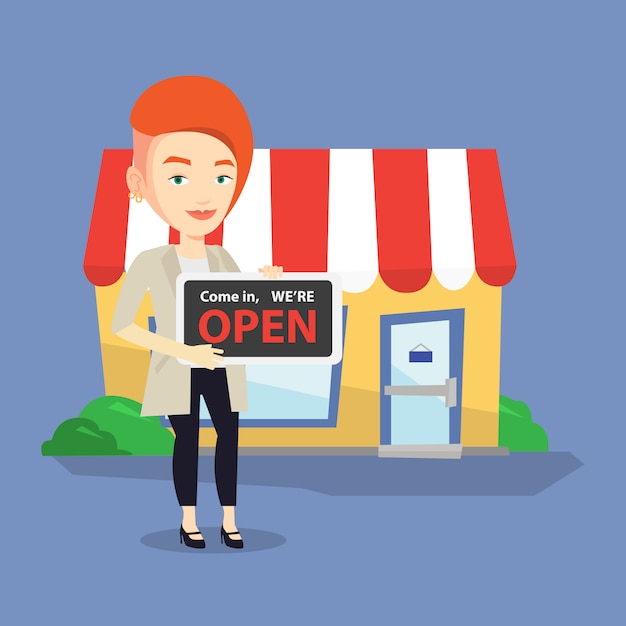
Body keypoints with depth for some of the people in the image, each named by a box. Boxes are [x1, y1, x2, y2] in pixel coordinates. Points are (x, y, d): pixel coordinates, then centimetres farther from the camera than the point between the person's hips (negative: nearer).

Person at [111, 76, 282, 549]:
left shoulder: (223, 259, 4)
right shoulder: (150, 262, -12)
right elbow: (121, 325, -16)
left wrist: (265, 287, -12)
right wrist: (184, 351, -24)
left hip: (220, 370, 5)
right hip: (179, 370, -4)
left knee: (229, 439, 6)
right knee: (187, 442, 4)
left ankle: (230, 522, 18)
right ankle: (188, 522, 20)